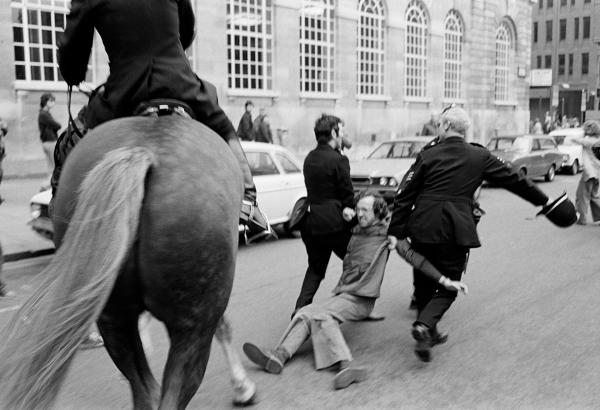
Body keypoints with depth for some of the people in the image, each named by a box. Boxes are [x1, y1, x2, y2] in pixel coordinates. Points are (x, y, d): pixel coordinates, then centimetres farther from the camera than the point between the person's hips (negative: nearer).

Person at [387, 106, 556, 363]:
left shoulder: (428, 155, 1)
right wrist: (543, 200, 26)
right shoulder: (480, 157, 5)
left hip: (423, 227, 1)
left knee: (424, 281, 18)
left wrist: (395, 231, 1)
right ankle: (425, 325, -15)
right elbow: (514, 180, 13)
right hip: (456, 231, 0)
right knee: (448, 285, 8)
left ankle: (425, 329, 29)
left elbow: (405, 195, -2)